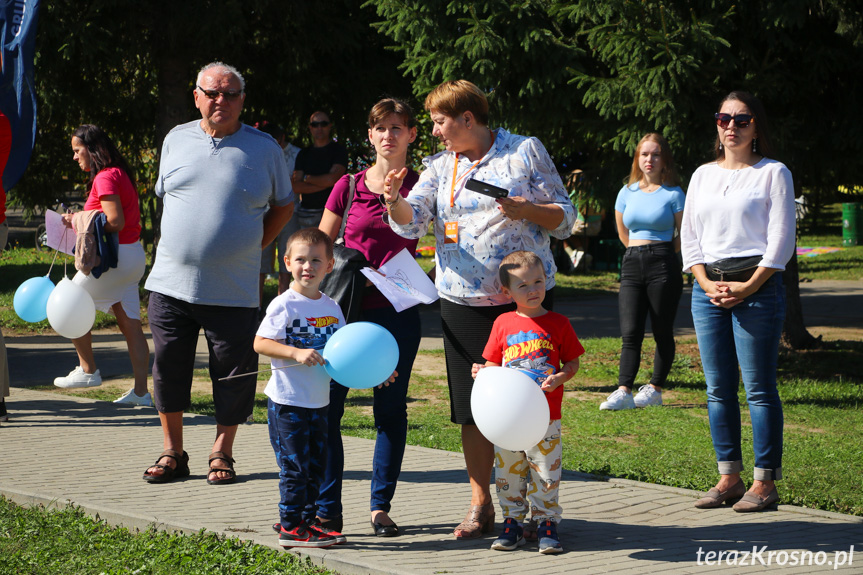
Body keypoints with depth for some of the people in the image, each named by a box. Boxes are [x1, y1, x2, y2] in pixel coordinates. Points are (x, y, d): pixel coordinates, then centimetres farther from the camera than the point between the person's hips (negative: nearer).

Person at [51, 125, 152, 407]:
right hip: (133, 255, 9)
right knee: (130, 325, 6)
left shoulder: (105, 178, -14)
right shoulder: (120, 173, 16)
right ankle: (141, 392, 4)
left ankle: (88, 370, 12)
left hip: (115, 256, -9)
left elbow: (115, 221, -22)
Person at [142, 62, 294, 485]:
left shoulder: (263, 148, 2)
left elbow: (283, 206, 12)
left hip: (233, 288, -2)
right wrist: (182, 244, 12)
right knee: (168, 366, 5)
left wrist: (253, 246, 5)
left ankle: (222, 454, 15)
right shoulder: (176, 140, 9)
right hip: (172, 281, 2)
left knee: (233, 372, 1)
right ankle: (172, 452, 17)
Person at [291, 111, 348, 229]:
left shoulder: (339, 150, 4)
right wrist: (324, 183, -6)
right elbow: (296, 187, 5)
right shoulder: (303, 154, 17)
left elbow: (331, 179, -9)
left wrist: (306, 178, 4)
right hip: (306, 214, 4)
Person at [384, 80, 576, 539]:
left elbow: (564, 218, 2)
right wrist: (394, 202, -24)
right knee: (473, 409, 3)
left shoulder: (525, 151, 2)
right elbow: (412, 222, -2)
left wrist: (526, 210, -17)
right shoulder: (440, 167, 12)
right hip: (463, 300, 3)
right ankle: (480, 506, 13)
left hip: (526, 295, -3)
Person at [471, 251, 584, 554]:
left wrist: (558, 378, -15)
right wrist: (483, 371, -10)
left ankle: (547, 524, 11)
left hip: (546, 417, -2)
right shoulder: (503, 324, 5)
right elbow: (494, 362, 11)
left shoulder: (557, 324, 0)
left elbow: (572, 362, 3)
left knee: (546, 474, 1)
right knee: (508, 472, 7)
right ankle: (512, 523, 17)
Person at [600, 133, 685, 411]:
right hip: (631, 264, 4)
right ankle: (624, 391, -13)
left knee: (662, 332, 1)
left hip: (663, 265, -4)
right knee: (630, 332, -5)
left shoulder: (673, 194, -1)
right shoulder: (627, 193, 11)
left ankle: (655, 388, 9)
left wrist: (662, 254, 7)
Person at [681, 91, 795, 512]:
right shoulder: (703, 176, 16)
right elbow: (689, 236, 14)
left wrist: (749, 287, -12)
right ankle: (728, 478, 12)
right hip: (707, 289, 5)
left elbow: (781, 239, -4)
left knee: (759, 389, -6)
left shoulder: (772, 173, 2)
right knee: (718, 389, 5)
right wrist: (707, 284, -2)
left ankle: (765, 482, -2)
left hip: (757, 286, -5)